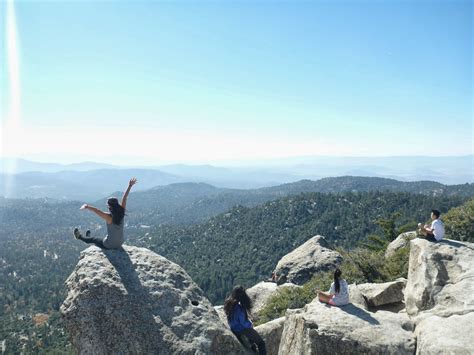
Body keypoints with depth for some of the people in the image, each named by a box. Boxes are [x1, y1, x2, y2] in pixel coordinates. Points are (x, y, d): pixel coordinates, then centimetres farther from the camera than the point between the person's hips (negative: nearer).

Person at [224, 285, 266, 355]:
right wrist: (250, 324, -5)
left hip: (233, 329, 9)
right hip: (242, 331, -9)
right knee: (261, 343, 4)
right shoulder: (239, 307, -31)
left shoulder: (229, 303, -8)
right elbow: (243, 322, -26)